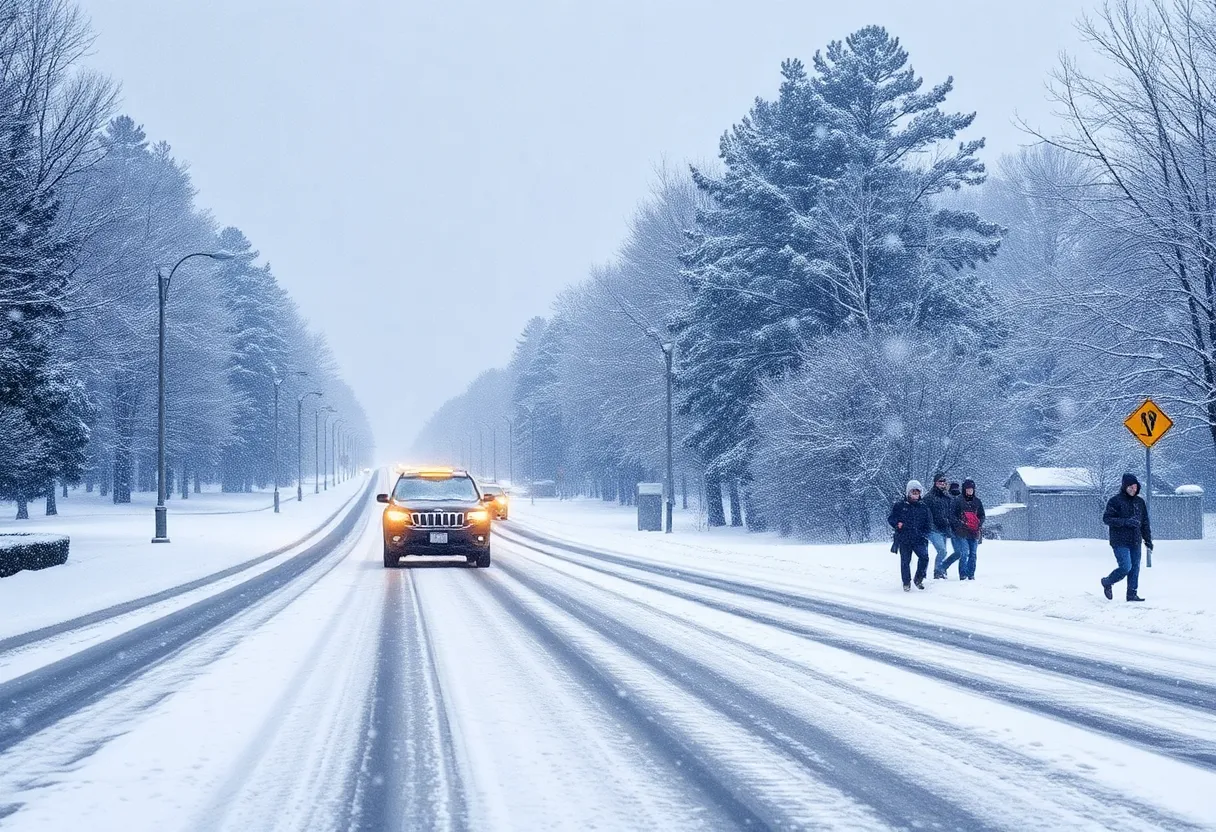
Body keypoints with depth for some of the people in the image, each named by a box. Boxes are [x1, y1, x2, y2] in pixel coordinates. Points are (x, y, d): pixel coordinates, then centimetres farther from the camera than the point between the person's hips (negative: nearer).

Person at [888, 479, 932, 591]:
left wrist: (924, 533, -2)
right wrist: (897, 523, -15)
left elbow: (929, 523, 14)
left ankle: (919, 579, 2)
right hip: (904, 539, -1)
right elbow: (891, 518, 6)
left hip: (919, 539, 1)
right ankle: (906, 583, 15)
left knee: (924, 557, -16)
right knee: (905, 561, 0)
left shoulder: (923, 507, 11)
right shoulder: (899, 506, 4)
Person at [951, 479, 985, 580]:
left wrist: (979, 524, 0)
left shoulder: (977, 501, 12)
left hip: (974, 532, 4)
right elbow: (952, 515, 0)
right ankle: (963, 575, -7)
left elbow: (982, 515, 18)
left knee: (973, 554, 3)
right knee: (964, 553, -12)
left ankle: (971, 575, 10)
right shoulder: (958, 500, 0)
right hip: (962, 532, -4)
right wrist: (960, 523, -13)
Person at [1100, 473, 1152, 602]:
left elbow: (1145, 523, 19)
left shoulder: (1140, 502, 12)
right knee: (1126, 567, -13)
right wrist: (1125, 522, -22)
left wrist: (1148, 540, 15)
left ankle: (1132, 594, 14)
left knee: (1135, 568, 5)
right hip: (1120, 542, -6)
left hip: (1135, 542, 6)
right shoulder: (1115, 501, -7)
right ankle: (1107, 582, 11)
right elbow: (1106, 518, -12)